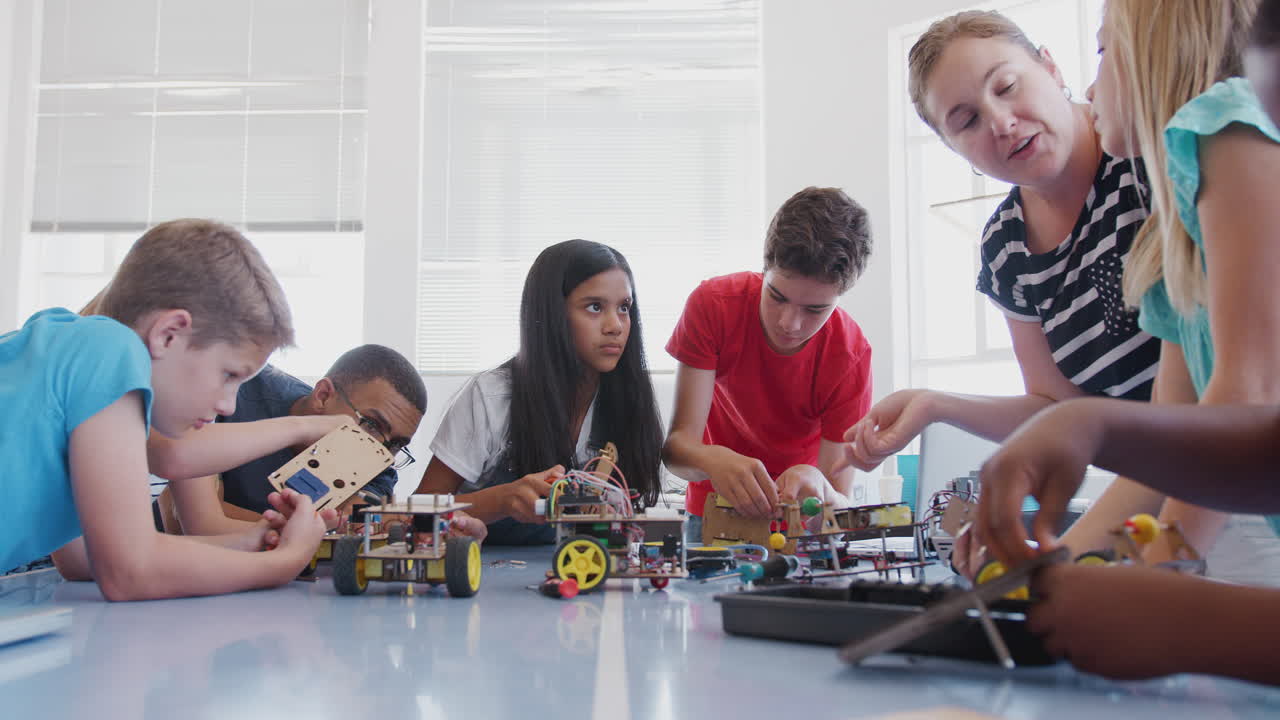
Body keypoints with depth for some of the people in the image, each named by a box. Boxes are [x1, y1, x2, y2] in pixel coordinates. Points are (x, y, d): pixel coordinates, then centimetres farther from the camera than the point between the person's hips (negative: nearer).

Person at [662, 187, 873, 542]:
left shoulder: (851, 355, -19)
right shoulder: (713, 304, -18)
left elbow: (840, 501, -19)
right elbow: (677, 444, -22)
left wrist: (816, 485, -41)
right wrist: (712, 460, -44)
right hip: (715, 511, 0)